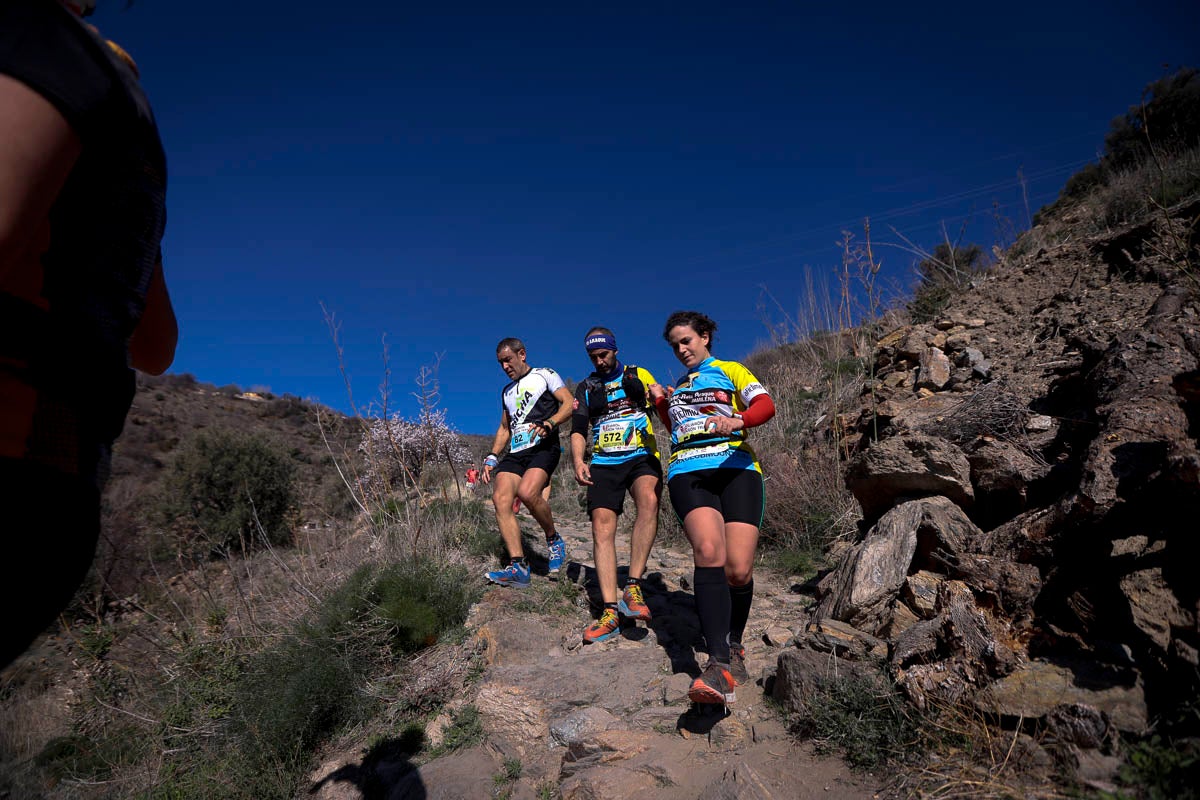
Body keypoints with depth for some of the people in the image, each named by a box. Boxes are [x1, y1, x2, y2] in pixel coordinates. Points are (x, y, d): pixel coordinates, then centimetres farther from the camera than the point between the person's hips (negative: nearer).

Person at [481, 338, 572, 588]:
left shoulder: (544, 375, 10)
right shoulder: (507, 391, 28)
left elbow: (569, 404, -2)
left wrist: (549, 423, -20)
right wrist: (491, 457, 17)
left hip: (543, 446, -6)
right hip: (515, 452, 6)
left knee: (527, 492, -32)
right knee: (500, 499, -19)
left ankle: (553, 540, -6)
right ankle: (518, 567, -20)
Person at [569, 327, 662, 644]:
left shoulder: (638, 375, 11)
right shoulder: (586, 388, 16)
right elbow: (578, 431, 11)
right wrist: (578, 461, -8)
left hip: (640, 456, -2)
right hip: (603, 463, 3)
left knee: (649, 499, -33)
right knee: (602, 527, -12)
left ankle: (633, 589, -29)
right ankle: (610, 612, -11)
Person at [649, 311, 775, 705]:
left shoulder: (732, 370, 15)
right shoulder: (678, 386, 30)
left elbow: (766, 406, -3)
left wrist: (737, 420, -24)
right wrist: (661, 403, 23)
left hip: (736, 469, -2)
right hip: (687, 473, 2)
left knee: (738, 570, -14)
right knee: (708, 549, -27)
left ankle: (734, 647, 16)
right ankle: (719, 666, -34)